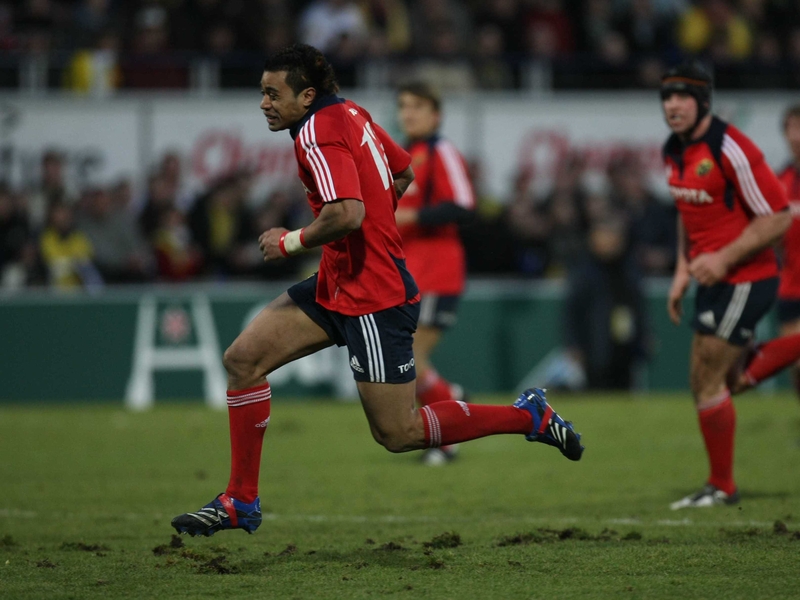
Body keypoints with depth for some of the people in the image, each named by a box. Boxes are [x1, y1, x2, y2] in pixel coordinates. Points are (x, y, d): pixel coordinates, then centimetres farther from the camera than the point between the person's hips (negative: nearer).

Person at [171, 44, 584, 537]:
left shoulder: (318, 133, -19)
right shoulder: (351, 114, 9)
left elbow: (348, 214, -33)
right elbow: (404, 173, 22)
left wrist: (291, 243, -18)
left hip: (373, 299, -10)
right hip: (339, 284, 10)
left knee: (397, 434, -3)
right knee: (243, 358, 2)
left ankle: (529, 416, 9)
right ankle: (241, 502, 7)